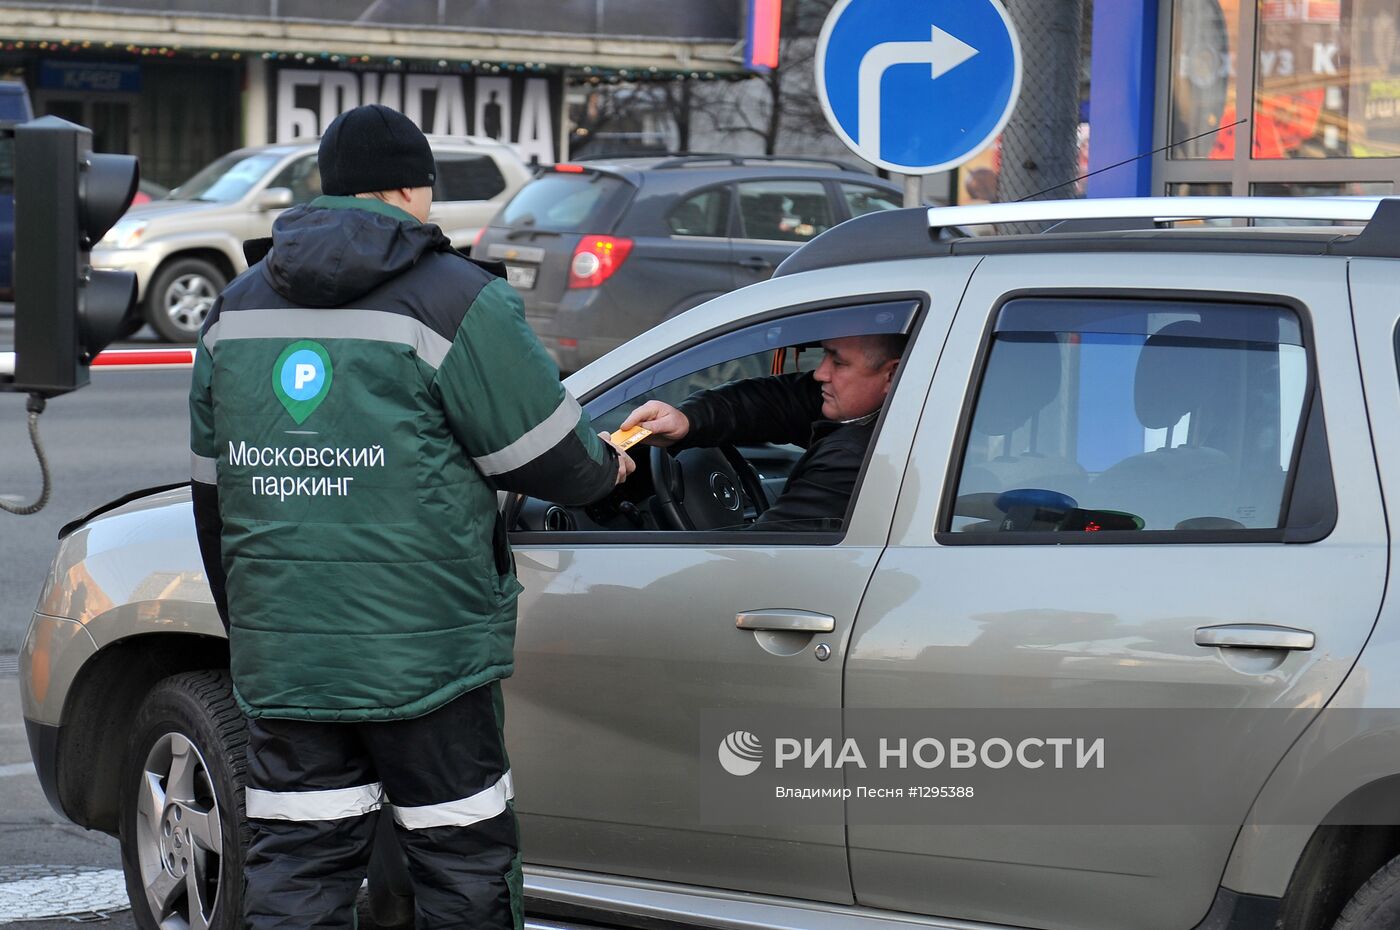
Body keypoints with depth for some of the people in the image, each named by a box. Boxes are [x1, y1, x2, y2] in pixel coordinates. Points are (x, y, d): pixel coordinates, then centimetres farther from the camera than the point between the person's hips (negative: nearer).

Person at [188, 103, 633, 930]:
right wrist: (606, 467, 18)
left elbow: (213, 491, 17)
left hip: (279, 664, 5)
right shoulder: (454, 303, -7)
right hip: (423, 659, -5)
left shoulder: (238, 309, 13)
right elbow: (554, 460, -6)